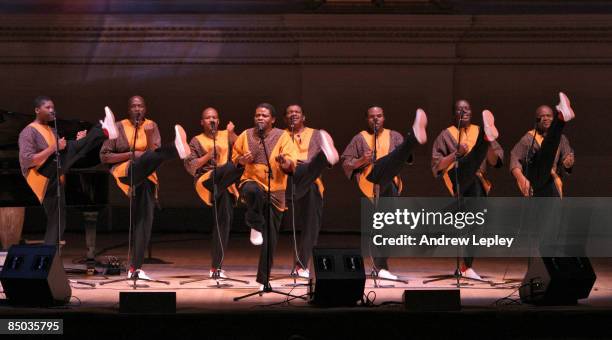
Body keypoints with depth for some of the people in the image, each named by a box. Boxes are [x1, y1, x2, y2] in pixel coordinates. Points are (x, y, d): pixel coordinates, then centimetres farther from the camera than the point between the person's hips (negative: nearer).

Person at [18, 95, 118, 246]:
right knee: (69, 149, -26)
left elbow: (63, 154, 18)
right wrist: (54, 148, -20)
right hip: (43, 179, -9)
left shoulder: (52, 131, 23)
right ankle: (104, 132, -33)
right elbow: (27, 160, -16)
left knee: (57, 222, 3)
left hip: (54, 181, 9)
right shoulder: (28, 132, -4)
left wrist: (77, 142, 1)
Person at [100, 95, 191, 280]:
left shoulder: (151, 126, 9)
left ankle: (135, 268, -3)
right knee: (148, 158, -33)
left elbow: (154, 152, -5)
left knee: (144, 220, -5)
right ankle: (176, 149, -65)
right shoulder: (119, 127, 2)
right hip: (125, 171, -3)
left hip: (146, 177, 3)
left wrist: (149, 135, -21)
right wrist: (131, 154, -12)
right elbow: (104, 156, -3)